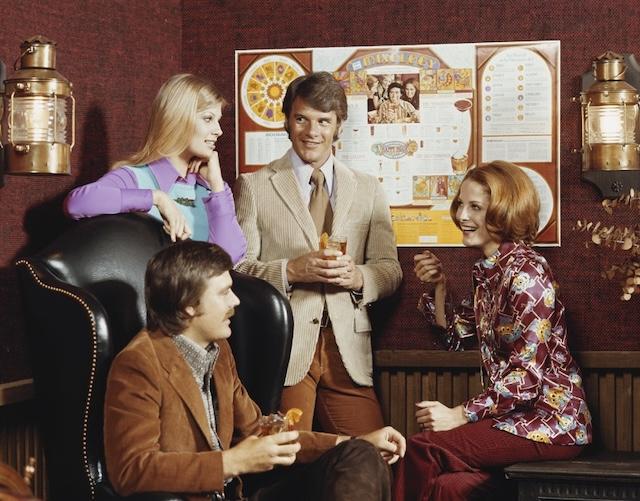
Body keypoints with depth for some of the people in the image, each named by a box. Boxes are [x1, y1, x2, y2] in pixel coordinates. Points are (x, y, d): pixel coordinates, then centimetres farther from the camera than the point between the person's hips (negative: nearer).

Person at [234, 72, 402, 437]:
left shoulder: (368, 189, 16)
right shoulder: (254, 187, 6)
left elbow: (390, 269, 11)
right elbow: (236, 268, -1)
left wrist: (358, 277, -10)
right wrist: (291, 270, -17)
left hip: (347, 348, 3)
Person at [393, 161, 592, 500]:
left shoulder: (526, 273, -16)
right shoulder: (487, 270, 11)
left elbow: (528, 374, -20)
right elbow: (454, 336, 22)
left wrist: (460, 415, -18)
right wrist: (438, 287, 7)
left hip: (551, 421, -7)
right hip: (515, 414, 7)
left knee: (422, 450, -16)